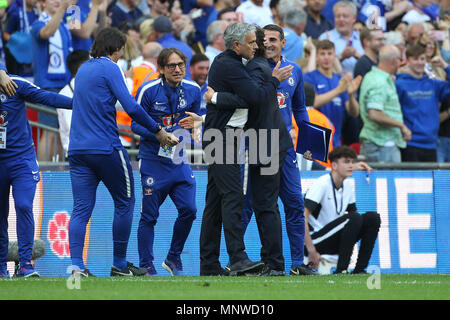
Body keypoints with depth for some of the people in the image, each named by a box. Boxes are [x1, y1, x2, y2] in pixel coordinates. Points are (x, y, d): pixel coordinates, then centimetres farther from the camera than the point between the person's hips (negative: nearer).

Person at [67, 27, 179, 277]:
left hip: (78, 149, 7)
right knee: (124, 202, 8)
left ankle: (76, 265, -13)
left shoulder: (84, 69, 18)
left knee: (81, 209, 1)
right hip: (106, 148, -7)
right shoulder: (109, 69, -6)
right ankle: (119, 265, 11)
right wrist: (157, 130, -5)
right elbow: (131, 107, -16)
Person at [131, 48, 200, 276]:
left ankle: (173, 258, 15)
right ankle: (146, 266, 9)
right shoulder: (148, 90, -9)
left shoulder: (193, 90, 5)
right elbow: (136, 124, -5)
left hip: (179, 160, 4)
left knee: (188, 210, -5)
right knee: (149, 215, -1)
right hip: (153, 160, -4)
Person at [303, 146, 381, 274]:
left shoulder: (347, 186, 9)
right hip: (315, 238, -8)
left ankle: (359, 269, -8)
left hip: (334, 241, 8)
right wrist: (311, 250, -25)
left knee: (373, 218, -6)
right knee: (354, 218, -27)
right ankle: (340, 270, -25)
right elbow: (302, 217, -22)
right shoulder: (321, 184, -15)